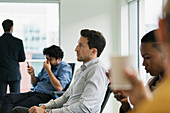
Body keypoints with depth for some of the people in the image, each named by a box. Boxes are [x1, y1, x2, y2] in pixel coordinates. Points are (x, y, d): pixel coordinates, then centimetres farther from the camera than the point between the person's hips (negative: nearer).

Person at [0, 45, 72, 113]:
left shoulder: (65, 68, -2)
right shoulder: (46, 66, 22)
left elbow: (59, 88, -18)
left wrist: (48, 70, -11)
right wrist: (32, 74, 7)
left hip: (46, 96, -8)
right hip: (35, 92, 8)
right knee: (8, 97, -15)